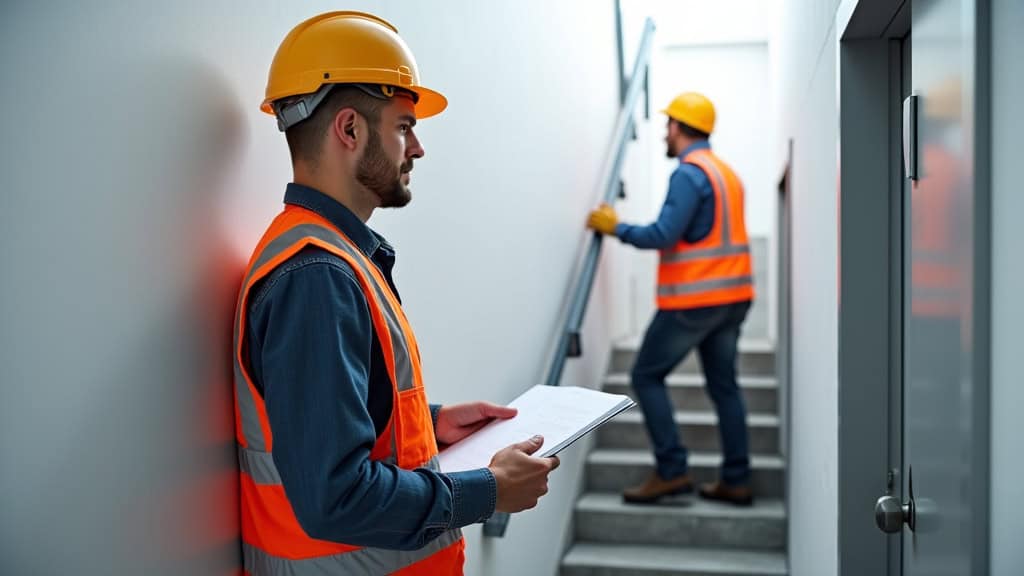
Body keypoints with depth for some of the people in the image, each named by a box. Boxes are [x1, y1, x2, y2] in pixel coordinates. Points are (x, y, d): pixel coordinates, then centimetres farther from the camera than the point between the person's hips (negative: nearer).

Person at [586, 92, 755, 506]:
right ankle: (735, 480, 13)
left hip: (693, 300, -9)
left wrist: (615, 227, -9)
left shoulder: (689, 173, -12)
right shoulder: (726, 172, 16)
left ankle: (671, 471, -1)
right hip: (732, 296, 9)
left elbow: (663, 235, -20)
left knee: (647, 376, 1)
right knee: (723, 385, 11)